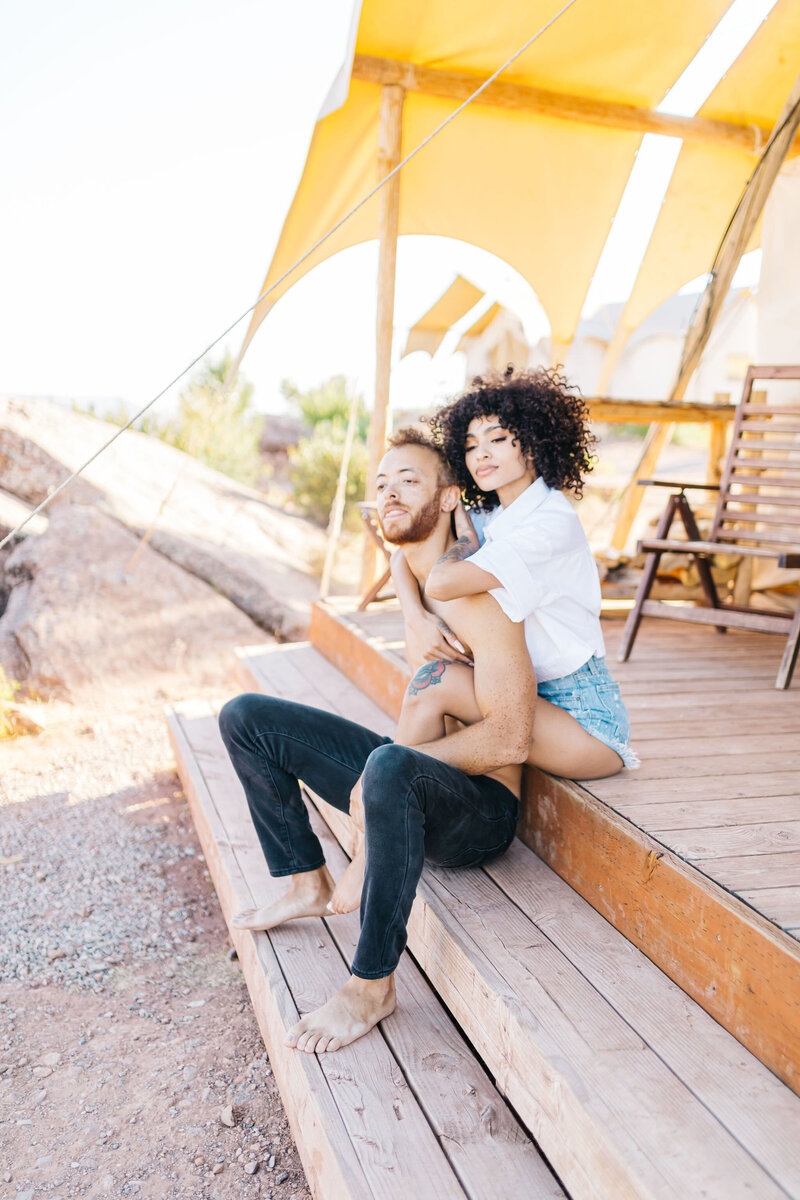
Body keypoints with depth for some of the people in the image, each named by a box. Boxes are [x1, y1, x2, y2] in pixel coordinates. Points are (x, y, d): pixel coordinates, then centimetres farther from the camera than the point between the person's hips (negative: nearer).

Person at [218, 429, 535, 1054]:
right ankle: (309, 884, 13)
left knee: (392, 767, -44)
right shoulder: (414, 576, 6)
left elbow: (510, 740, -23)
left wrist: (386, 764, -20)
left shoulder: (475, 596, -18)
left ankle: (373, 985, -24)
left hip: (483, 814, -8)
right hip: (417, 774, 8)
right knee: (245, 717, 4)